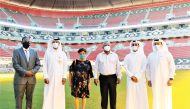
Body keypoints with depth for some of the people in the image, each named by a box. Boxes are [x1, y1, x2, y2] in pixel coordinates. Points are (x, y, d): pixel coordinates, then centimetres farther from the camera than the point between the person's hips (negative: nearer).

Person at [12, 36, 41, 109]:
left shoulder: (34, 52, 12)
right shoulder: (16, 51, 4)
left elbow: (38, 64, 8)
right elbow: (15, 64, -8)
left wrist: (32, 72, -10)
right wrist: (25, 72, -16)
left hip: (31, 79, 3)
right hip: (20, 79, -3)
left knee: (29, 98, 9)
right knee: (19, 98, 0)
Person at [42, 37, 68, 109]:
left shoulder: (63, 54, 5)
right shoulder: (47, 52, 3)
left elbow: (65, 66, 3)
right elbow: (45, 65, 1)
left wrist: (64, 77, -6)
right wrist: (45, 76, -7)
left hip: (59, 78, 1)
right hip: (50, 77, -1)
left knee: (59, 94, 4)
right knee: (49, 95, -1)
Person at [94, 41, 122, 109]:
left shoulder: (115, 55, 5)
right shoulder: (99, 56, 6)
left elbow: (118, 67, 3)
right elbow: (96, 67, 5)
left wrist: (119, 77, -2)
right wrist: (95, 78, -1)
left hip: (112, 77, 0)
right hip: (103, 78, 0)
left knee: (113, 95, 6)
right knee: (104, 95, 6)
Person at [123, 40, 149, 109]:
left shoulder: (142, 56, 6)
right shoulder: (127, 56, 9)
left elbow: (144, 68, -2)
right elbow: (125, 67, 2)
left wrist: (137, 76, -11)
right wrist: (132, 76, -10)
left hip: (140, 79, -1)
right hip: (130, 79, 1)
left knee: (141, 95, -1)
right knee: (131, 95, -1)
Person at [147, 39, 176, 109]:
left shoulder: (167, 54, 1)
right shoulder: (150, 55, 11)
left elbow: (172, 66, -5)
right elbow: (148, 68, 12)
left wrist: (171, 78, -13)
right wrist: (149, 79, 7)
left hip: (165, 79, -3)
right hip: (155, 80, 3)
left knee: (166, 97, -2)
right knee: (156, 97, 5)